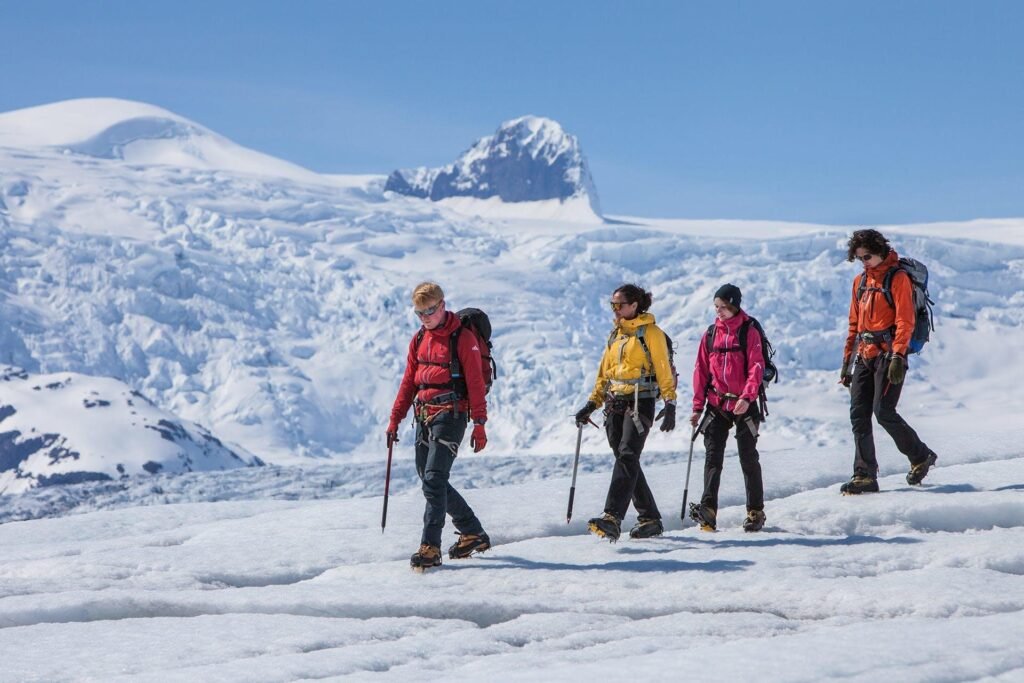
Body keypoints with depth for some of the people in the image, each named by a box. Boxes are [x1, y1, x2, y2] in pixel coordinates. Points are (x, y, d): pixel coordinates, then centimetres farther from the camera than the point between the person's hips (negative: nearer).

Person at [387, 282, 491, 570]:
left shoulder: (463, 338, -6)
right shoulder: (419, 340, 14)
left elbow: (475, 382, -8)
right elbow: (409, 382, 18)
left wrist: (479, 424, -13)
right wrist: (395, 420, 14)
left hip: (451, 415, -8)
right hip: (424, 417, 8)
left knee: (434, 479, -15)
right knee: (429, 479, 10)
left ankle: (430, 548, -15)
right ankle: (473, 534, 23)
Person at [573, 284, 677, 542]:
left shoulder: (650, 332, -3)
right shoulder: (615, 334, 18)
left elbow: (664, 370, -6)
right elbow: (605, 373, 22)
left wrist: (670, 405, -13)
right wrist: (592, 404, 16)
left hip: (640, 402, -7)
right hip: (615, 403, 7)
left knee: (627, 456, -19)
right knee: (627, 462, 6)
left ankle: (612, 519, -31)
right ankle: (650, 519, 14)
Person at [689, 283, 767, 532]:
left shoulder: (749, 332, -5)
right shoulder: (710, 334, 8)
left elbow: (756, 367, -11)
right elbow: (701, 370, 10)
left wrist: (747, 397, -25)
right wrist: (698, 406, 6)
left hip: (743, 404, -3)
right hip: (716, 404, 3)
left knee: (748, 458, 4)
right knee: (713, 456, -6)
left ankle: (756, 511, 13)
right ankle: (708, 509, -14)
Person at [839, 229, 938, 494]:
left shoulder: (898, 278, -4)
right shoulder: (860, 281, 17)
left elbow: (905, 321, -12)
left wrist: (897, 356, -21)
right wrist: (847, 360, 17)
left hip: (888, 353, -7)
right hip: (863, 356, 7)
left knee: (883, 412, -13)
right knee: (858, 415, -1)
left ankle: (921, 457, 7)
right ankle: (865, 475, 2)